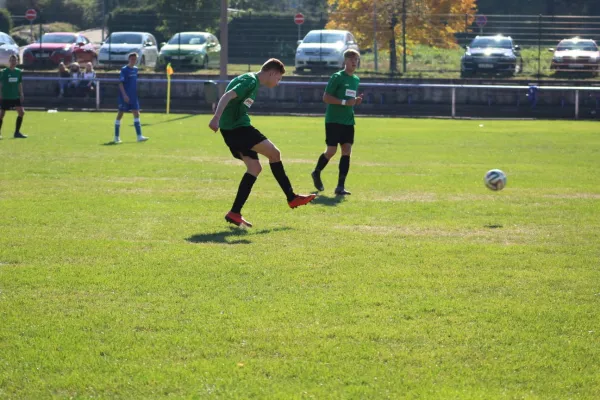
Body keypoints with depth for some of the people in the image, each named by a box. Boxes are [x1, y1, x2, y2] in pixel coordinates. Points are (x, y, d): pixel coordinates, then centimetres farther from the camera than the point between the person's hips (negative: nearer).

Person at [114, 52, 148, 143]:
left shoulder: (135, 69, 9)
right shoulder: (124, 70, -10)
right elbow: (120, 83, -14)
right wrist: (124, 95, -21)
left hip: (133, 96, 6)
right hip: (125, 96, -6)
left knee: (136, 114, -2)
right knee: (120, 114, 3)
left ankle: (139, 136, -5)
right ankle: (116, 137, 11)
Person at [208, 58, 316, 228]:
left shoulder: (252, 81, 19)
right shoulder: (250, 81, -12)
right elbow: (227, 96, -25)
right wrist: (216, 118, -37)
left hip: (236, 128, 10)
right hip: (237, 127, -10)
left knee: (254, 167, 6)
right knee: (274, 153, -7)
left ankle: (234, 213, 2)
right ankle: (292, 198, 2)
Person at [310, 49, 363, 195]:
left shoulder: (356, 80, 14)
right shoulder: (337, 77, -9)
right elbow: (326, 97, -12)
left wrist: (356, 101, 3)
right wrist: (344, 102, -21)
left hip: (348, 121, 6)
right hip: (334, 121, -6)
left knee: (347, 151, -4)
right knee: (331, 151, -3)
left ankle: (341, 186, -3)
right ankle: (316, 173, 26)